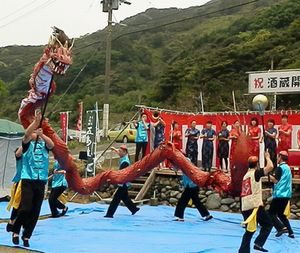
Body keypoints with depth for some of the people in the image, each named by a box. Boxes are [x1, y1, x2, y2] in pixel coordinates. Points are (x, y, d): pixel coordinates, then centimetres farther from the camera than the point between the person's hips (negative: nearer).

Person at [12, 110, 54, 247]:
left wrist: (42, 134, -25)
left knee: (35, 211, 3)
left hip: (41, 181, 3)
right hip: (28, 180, -3)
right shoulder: (27, 144, 3)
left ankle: (26, 236, 16)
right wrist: (36, 120, -29)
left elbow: (52, 144, -11)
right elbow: (26, 134, -17)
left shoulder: (44, 144, 11)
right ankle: (16, 231, 13)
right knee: (25, 208, -10)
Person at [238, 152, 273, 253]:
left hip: (245, 207, 7)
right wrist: (267, 157, 0)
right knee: (268, 224, 9)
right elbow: (270, 167, -16)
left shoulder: (246, 175, 20)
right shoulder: (256, 172, -4)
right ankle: (258, 243, -5)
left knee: (249, 231, 15)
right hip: (255, 205, -7)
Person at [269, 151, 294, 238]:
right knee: (281, 214, 17)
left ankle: (282, 228, -17)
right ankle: (290, 232, 12)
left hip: (279, 195, -8)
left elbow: (275, 180, -16)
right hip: (286, 195, 8)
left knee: (271, 213, -3)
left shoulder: (280, 168, -11)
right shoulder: (288, 168, 15)